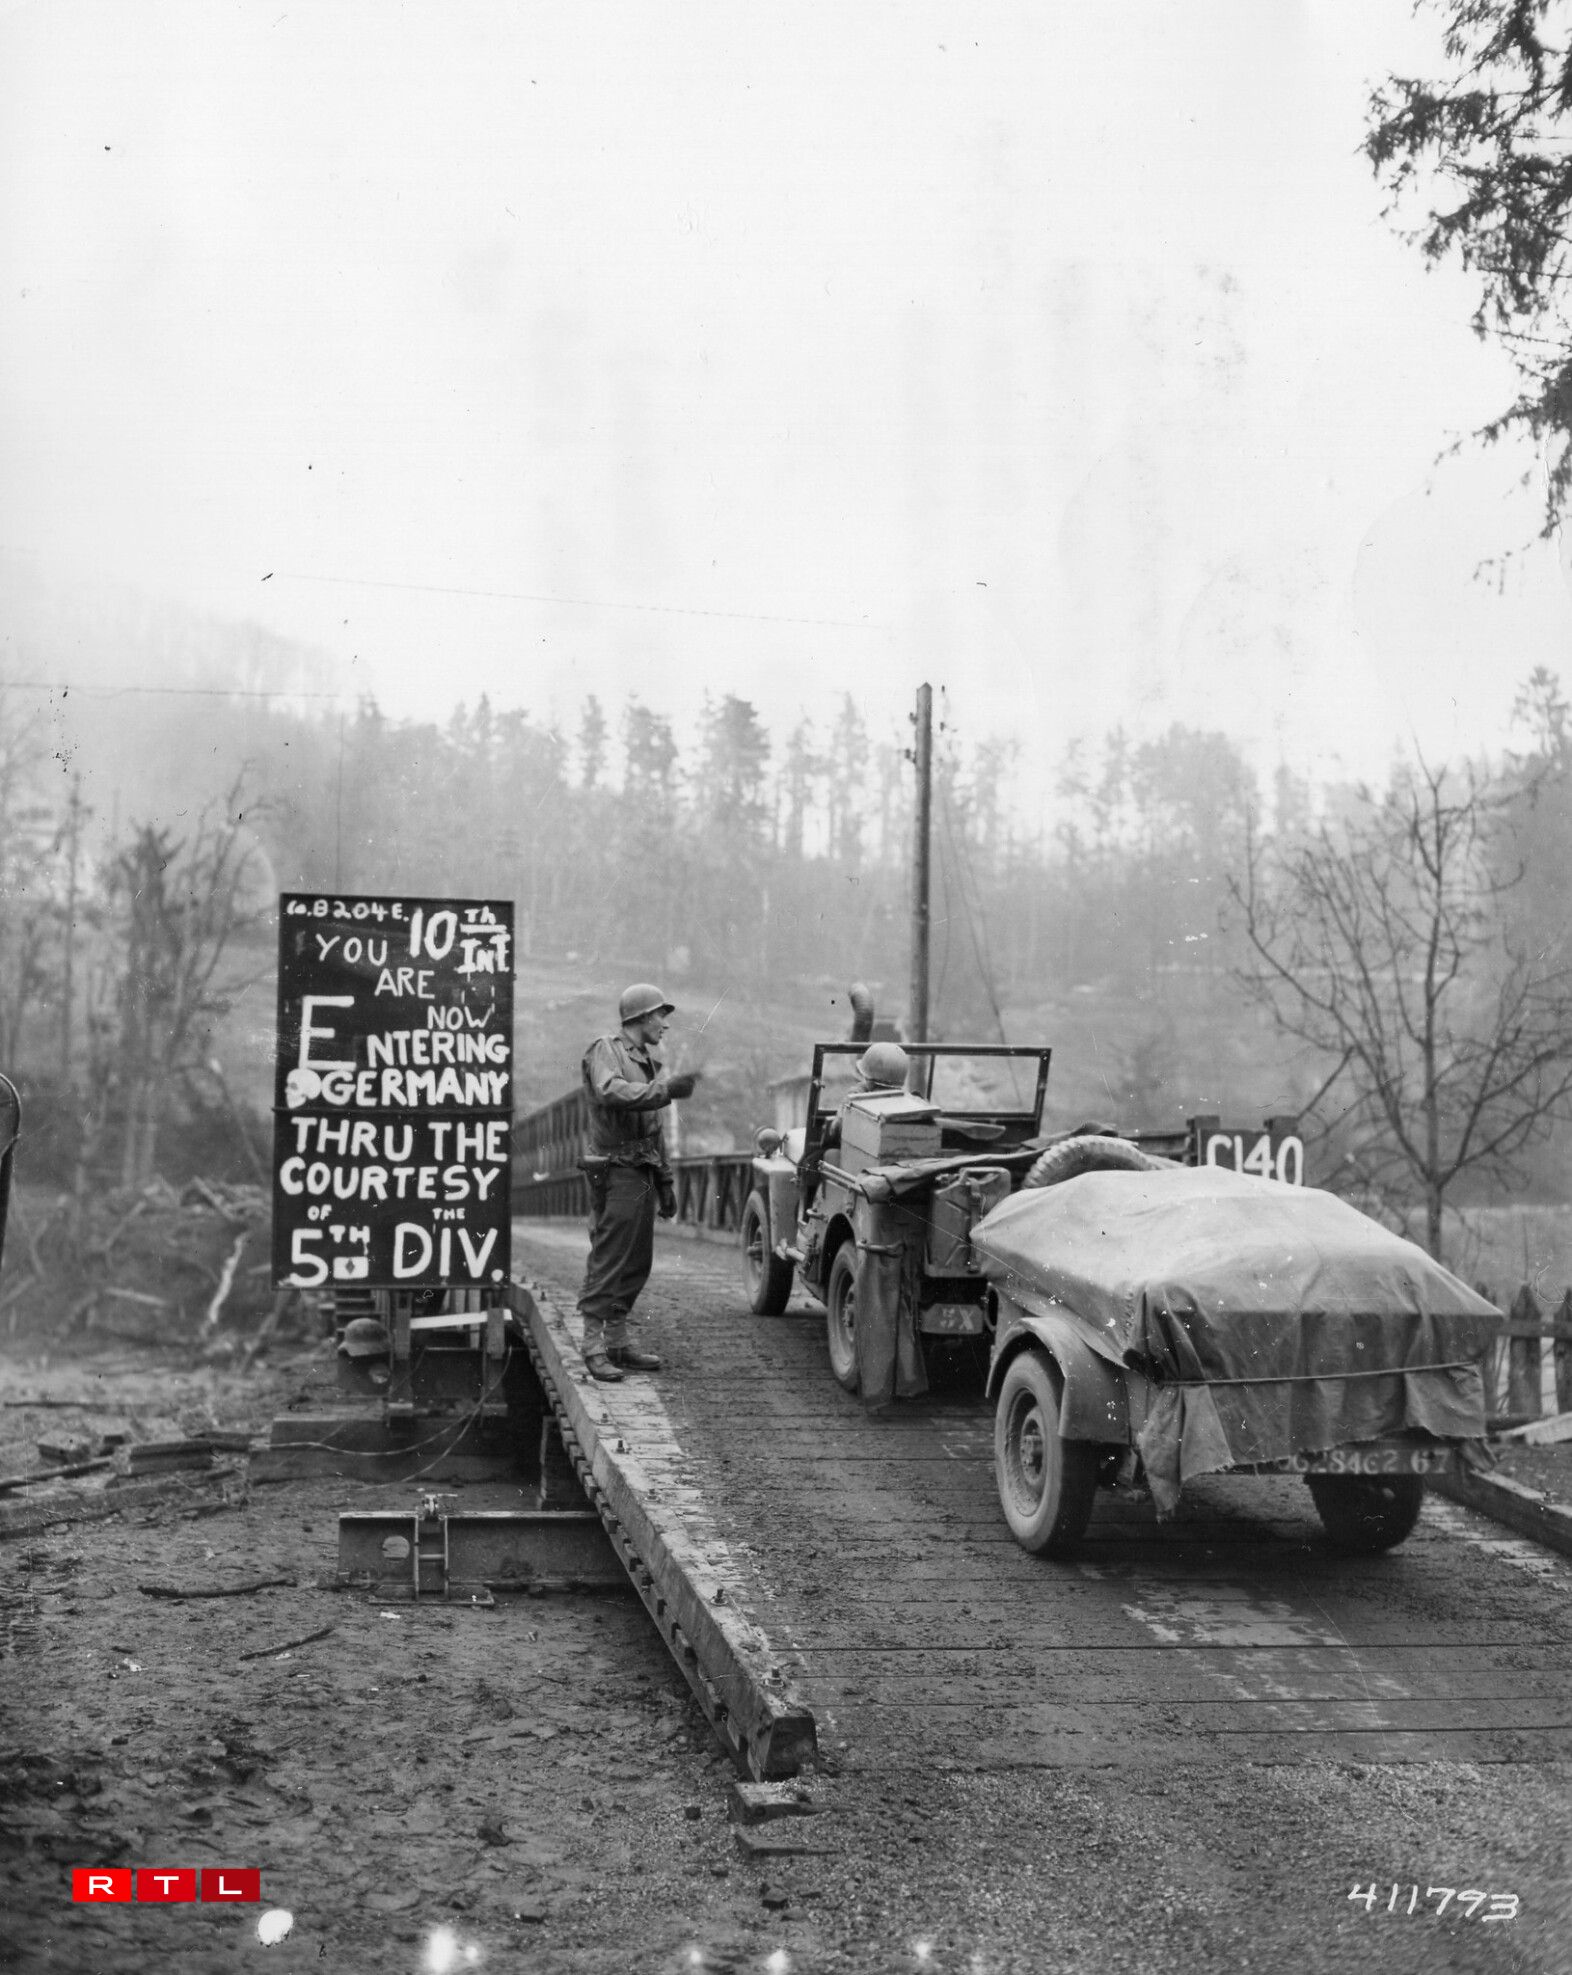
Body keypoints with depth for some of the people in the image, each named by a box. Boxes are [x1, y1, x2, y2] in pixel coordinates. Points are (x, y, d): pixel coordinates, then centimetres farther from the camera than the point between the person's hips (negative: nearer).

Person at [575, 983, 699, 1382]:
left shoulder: (649, 1063, 20)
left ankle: (618, 1341, 16)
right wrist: (666, 1088, -33)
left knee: (637, 1262, 9)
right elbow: (611, 1092, -28)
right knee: (607, 1259, -10)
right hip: (615, 1170, -9)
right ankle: (594, 1346, -9)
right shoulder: (605, 1051, -6)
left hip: (642, 1173, 9)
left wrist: (665, 1181, 21)